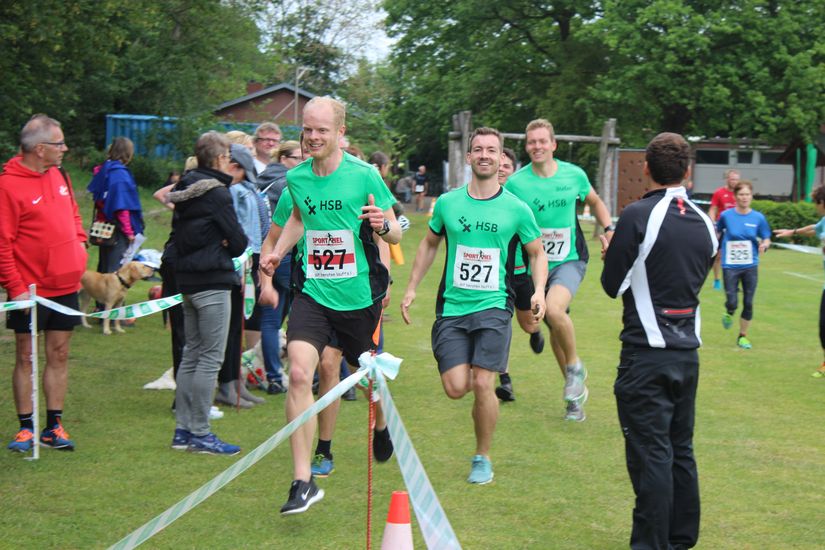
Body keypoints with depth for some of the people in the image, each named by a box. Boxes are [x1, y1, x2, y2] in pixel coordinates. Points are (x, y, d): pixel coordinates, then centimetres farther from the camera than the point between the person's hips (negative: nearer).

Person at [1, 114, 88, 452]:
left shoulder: (58, 175, 8)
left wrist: (79, 246, 8)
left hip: (66, 286, 6)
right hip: (30, 291, -6)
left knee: (59, 355, 8)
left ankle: (54, 426, 15)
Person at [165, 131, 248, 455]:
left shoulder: (185, 190, 11)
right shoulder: (217, 192, -14)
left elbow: (178, 234, 14)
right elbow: (238, 241, -12)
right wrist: (231, 245, 11)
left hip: (187, 280, 9)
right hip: (212, 281, -9)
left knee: (191, 354, 14)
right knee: (210, 358, -4)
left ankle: (183, 429, 18)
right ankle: (199, 434, -3)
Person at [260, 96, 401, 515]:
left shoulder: (364, 175, -10)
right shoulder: (296, 178, 1)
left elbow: (396, 234, -4)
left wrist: (383, 225, -26)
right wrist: (278, 251, 10)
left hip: (359, 296, -2)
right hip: (312, 292, 2)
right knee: (298, 374, -17)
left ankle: (380, 424, 54)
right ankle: (303, 482, -13)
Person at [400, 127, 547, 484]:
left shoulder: (516, 209, -1)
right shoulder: (447, 203, 4)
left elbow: (537, 253, 12)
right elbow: (429, 244, 20)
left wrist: (539, 290, -5)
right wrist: (411, 288, 16)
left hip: (494, 306, -2)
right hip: (452, 307, 2)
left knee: (482, 384, -13)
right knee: (456, 388, -9)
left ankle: (483, 458, 9)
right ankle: (472, 369, 30)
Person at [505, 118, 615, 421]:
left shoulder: (574, 175, -3)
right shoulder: (516, 183, -7)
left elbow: (595, 202, 16)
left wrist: (609, 229, 2)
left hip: (570, 259, -2)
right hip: (536, 262, 2)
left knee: (554, 309, -29)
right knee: (555, 329, 9)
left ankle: (575, 366, -5)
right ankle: (576, 391, 27)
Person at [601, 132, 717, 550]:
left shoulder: (638, 215, -12)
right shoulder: (704, 223, 7)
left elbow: (612, 285, -7)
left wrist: (613, 255, 13)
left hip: (647, 354, -6)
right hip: (688, 351, 6)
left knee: (650, 455, -4)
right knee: (680, 451, 15)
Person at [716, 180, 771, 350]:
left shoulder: (758, 218, -3)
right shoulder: (726, 215, -5)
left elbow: (766, 239, 2)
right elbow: (717, 232, 13)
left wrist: (764, 245, -19)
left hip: (750, 266, 1)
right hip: (730, 265, -1)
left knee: (748, 303, 3)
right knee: (732, 302, -7)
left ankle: (743, 336, 21)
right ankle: (729, 314, 31)